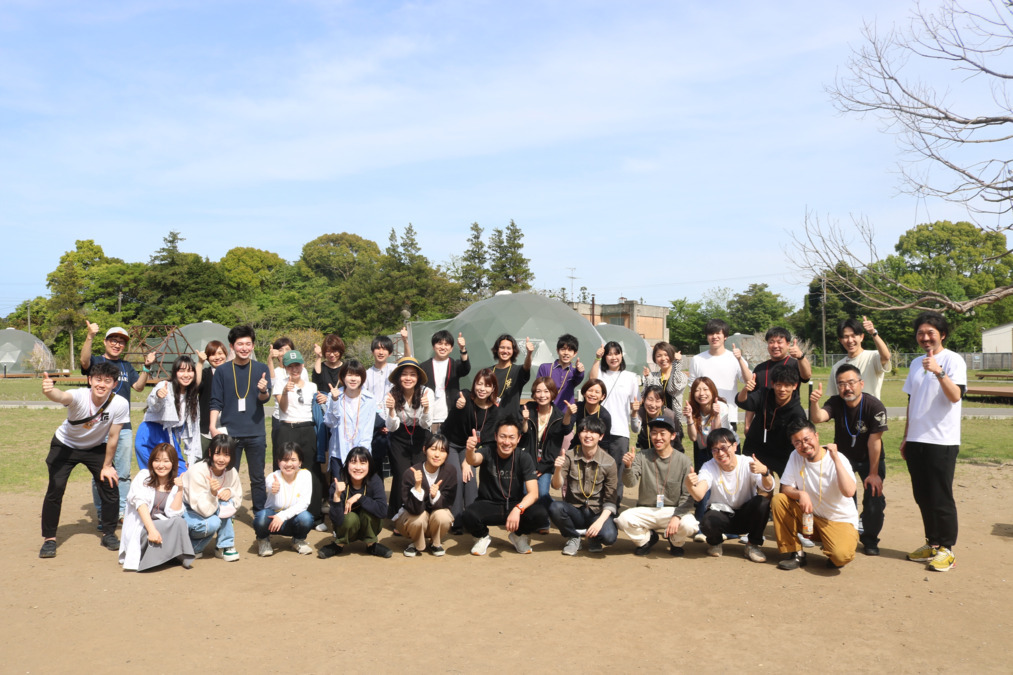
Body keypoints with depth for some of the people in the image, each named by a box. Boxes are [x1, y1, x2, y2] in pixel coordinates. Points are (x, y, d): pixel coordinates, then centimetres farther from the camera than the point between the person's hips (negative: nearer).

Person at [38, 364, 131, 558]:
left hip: (96, 447, 2)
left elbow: (112, 437, -16)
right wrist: (49, 391, -83)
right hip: (65, 445, -2)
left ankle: (109, 534, 14)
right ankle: (49, 538, 5)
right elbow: (61, 397, -59)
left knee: (109, 484, -6)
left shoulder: (120, 404, -28)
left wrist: (107, 466, -7)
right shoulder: (80, 396, -34)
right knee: (56, 487, -14)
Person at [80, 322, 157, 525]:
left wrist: (146, 367, -3)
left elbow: (138, 386, 10)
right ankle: (101, 514, 10)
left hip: (123, 425, 4)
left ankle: (122, 511, 16)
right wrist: (90, 336, -36)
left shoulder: (126, 366, 16)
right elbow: (84, 360, -22)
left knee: (123, 473, 8)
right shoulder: (96, 361, 1)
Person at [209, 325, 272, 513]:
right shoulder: (222, 371, 3)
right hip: (229, 433, 0)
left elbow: (265, 398, -5)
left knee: (258, 478, 7)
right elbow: (216, 403, 2)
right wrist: (213, 427, -10)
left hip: (256, 433, 0)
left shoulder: (261, 369, 4)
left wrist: (264, 391, -27)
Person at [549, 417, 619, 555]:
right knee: (554, 508, -31)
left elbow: (611, 500, -6)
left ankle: (594, 537, 8)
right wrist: (558, 469, -33)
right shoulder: (569, 457, -3)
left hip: (598, 512, -1)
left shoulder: (609, 462, -6)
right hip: (574, 511, 1)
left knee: (608, 536, -32)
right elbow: (556, 485, -12)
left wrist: (600, 521, -21)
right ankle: (573, 537, 1)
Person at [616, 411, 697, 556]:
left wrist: (677, 516, -23)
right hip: (645, 510, 1)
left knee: (689, 525, -31)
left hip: (673, 510, -1)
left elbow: (687, 495, -8)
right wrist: (628, 467, -34)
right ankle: (647, 538, 8)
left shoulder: (684, 461, -5)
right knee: (623, 519, -27)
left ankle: (675, 542, 9)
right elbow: (630, 483, -13)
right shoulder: (642, 457, -2)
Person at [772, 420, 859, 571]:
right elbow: (785, 488, -2)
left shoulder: (838, 459, -18)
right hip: (809, 515, 5)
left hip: (840, 521, -5)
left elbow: (849, 492, -33)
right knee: (778, 500, -17)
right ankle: (794, 554, -5)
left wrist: (835, 458, -32)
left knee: (841, 555, -33)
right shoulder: (795, 457, -3)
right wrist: (801, 494, -25)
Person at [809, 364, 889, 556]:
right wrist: (814, 403, -59)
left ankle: (870, 540, 8)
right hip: (842, 456, 2)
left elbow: (874, 441, -23)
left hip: (869, 459, -2)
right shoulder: (835, 403, -18)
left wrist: (873, 473, -18)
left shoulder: (875, 406, -26)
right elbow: (818, 418, -37)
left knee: (874, 496, -12)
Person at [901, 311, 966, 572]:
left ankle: (946, 549, 11)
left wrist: (939, 372, -34)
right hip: (916, 441, 6)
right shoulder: (916, 363, 13)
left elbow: (955, 395, -21)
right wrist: (906, 437, 16)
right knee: (922, 496, 12)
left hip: (942, 442, -6)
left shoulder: (953, 360, -6)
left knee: (941, 498, -1)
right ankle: (932, 543, 24)